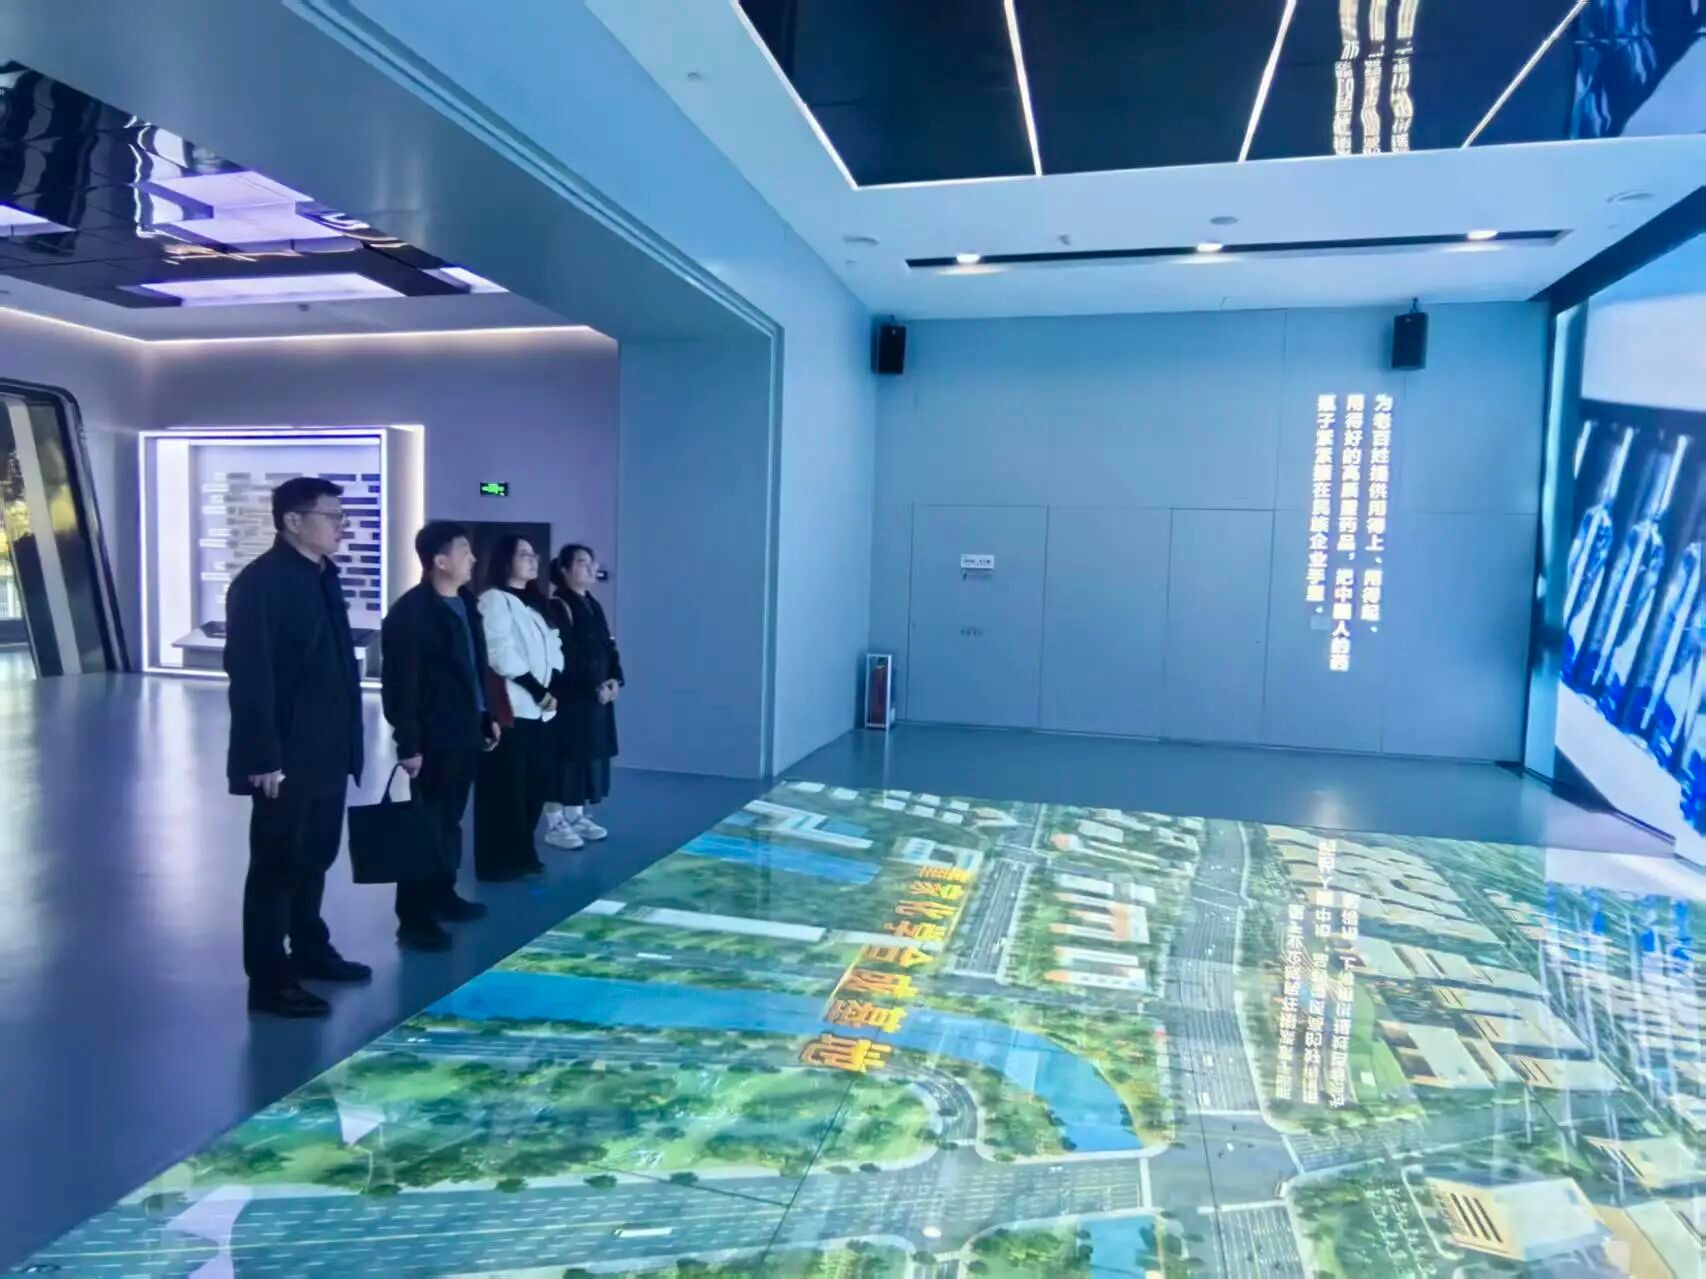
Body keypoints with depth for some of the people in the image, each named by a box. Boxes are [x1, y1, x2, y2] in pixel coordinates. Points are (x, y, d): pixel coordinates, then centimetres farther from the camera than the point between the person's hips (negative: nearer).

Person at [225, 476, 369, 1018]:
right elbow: (250, 677, -20)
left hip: (326, 750, 8)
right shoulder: (260, 582, -15)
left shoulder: (323, 576, 11)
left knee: (315, 856, 20)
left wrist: (348, 740, 13)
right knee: (277, 864, 3)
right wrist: (264, 759, -22)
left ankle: (310, 949, 35)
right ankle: (268, 980, 15)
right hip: (286, 758, -8)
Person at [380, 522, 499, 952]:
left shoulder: (466, 602, 10)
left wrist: (488, 716, 18)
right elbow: (400, 683, -17)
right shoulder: (409, 612, -15)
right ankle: (414, 917, 7)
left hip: (465, 731, 8)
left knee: (450, 818, 17)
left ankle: (442, 893, 31)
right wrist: (408, 743, -18)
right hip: (433, 738, -8)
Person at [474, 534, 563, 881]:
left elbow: (552, 646, 15)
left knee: (536, 781, 10)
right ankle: (499, 862, 7)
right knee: (506, 787, -3)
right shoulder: (494, 599, -7)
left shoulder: (536, 602, 19)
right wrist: (538, 690, -13)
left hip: (536, 709, 8)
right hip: (509, 709, -8)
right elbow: (501, 654, -15)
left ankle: (521, 854, 23)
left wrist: (551, 689, -2)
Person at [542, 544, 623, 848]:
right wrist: (594, 687, -18)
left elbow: (608, 646, 15)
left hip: (598, 696, 8)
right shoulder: (557, 607, -12)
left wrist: (615, 679, -1)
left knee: (589, 754, 13)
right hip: (568, 697, -8)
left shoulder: (593, 606, 14)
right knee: (564, 756, -3)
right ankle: (555, 824, 5)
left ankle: (577, 816, 24)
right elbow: (564, 656, -19)